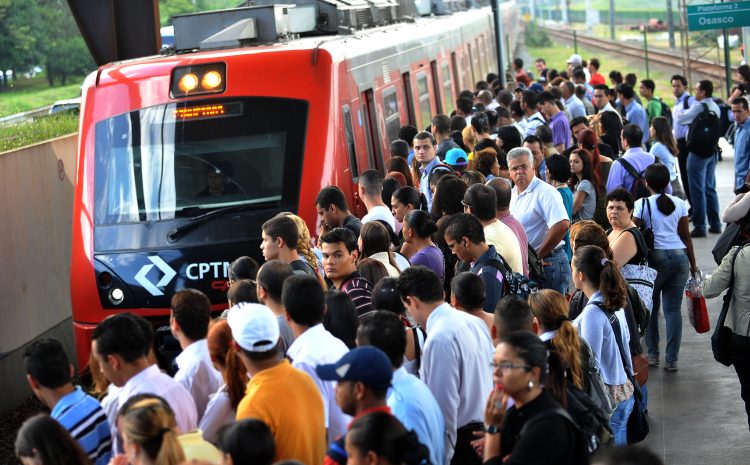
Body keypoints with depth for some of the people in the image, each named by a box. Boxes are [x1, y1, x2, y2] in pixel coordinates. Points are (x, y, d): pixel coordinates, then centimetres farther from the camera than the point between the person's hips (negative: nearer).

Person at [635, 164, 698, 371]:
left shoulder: (642, 204, -4)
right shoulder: (679, 204, 6)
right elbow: (686, 237, 8)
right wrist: (693, 264, 16)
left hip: (656, 257, -3)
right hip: (679, 256, 3)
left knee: (650, 307, 12)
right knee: (673, 309, 5)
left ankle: (652, 355, 14)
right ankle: (672, 360, 4)